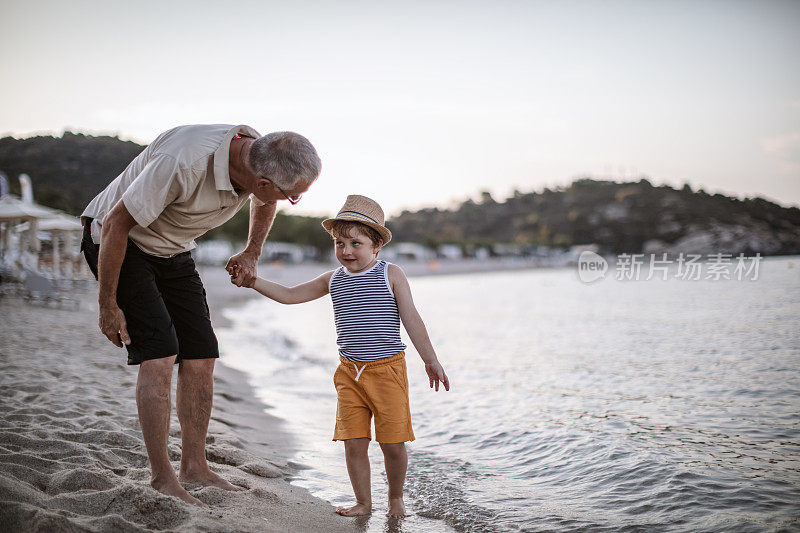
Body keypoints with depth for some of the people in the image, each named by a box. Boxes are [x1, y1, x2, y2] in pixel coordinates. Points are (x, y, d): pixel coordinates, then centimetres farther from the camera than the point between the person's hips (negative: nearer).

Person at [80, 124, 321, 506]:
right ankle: (162, 477, -6)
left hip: (172, 251, 7)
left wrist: (251, 253, 3)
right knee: (160, 354, -17)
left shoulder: (261, 156, -16)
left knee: (201, 357, 1)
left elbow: (264, 201, 12)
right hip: (117, 241, -7)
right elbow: (115, 224, -27)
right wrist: (108, 306, -20)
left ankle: (194, 467, 12)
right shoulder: (185, 162, -37)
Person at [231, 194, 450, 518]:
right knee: (354, 442, 1)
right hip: (350, 371, 4)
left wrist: (430, 361, 0)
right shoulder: (333, 279, 8)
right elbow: (289, 295, 13)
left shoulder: (390, 275, -3)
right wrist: (253, 281, 1)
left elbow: (411, 320, -2)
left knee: (393, 442, 1)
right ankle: (363, 502, 19)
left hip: (387, 369, -3)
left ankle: (396, 498, 24)